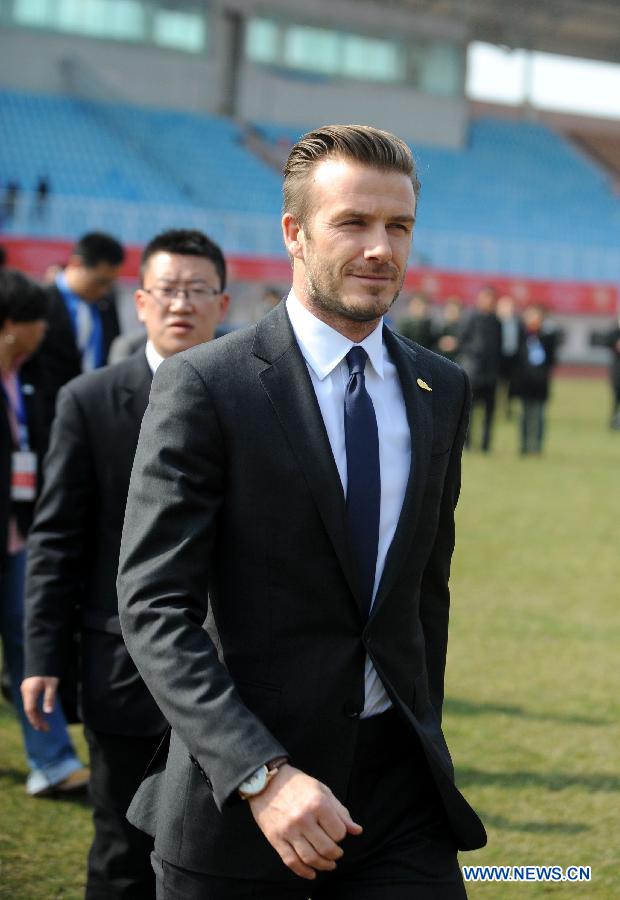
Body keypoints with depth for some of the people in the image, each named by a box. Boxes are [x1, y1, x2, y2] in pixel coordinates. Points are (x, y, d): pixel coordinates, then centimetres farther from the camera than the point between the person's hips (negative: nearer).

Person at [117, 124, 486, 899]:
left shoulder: (441, 391, 8)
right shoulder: (204, 387, -9)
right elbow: (154, 609, -14)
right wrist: (262, 775, -22)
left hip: (398, 781, 4)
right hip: (237, 798, -4)